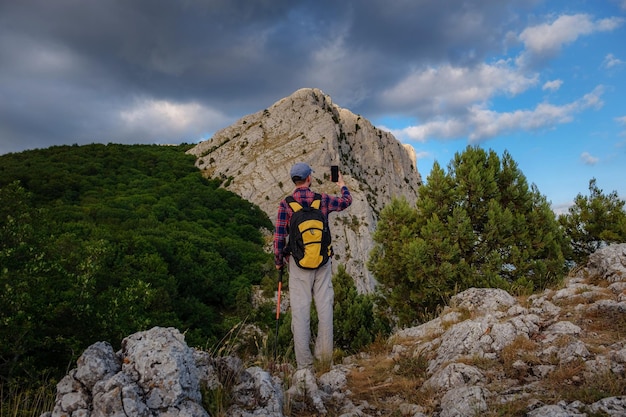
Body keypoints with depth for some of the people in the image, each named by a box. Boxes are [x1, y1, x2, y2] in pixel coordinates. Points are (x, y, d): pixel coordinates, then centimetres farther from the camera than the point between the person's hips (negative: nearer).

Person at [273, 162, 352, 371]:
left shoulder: (285, 204, -5)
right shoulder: (323, 199, 0)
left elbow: (279, 237, -6)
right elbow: (346, 201, 20)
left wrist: (278, 261, 9)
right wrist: (342, 185, 40)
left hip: (298, 263, -1)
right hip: (323, 262, 2)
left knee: (300, 310, 2)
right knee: (325, 306, 10)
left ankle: (304, 364, 6)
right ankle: (325, 354, 17)